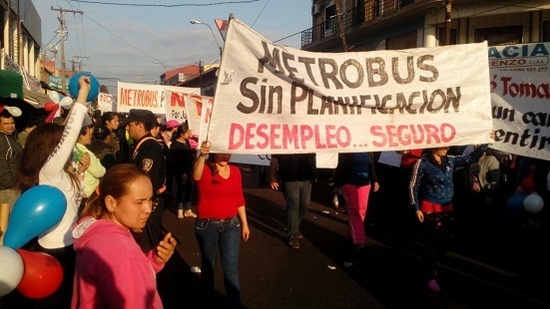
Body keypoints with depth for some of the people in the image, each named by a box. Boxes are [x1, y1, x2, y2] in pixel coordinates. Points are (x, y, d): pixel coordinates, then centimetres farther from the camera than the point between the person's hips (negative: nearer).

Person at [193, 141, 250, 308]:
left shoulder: (235, 171, 2)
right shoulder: (205, 170, -10)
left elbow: (239, 199, 8)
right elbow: (196, 176, -36)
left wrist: (244, 223, 9)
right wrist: (202, 155, -53)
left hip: (231, 224, 2)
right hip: (206, 225, -2)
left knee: (231, 267, 3)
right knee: (208, 264, 13)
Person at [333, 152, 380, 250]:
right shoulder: (346, 151, -7)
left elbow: (372, 167, 15)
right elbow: (340, 168, -6)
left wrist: (375, 181, 9)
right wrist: (337, 184, -6)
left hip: (365, 183, 5)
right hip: (350, 183, -5)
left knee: (362, 211, 9)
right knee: (354, 211, -9)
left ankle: (353, 233, 26)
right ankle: (358, 240, -11)